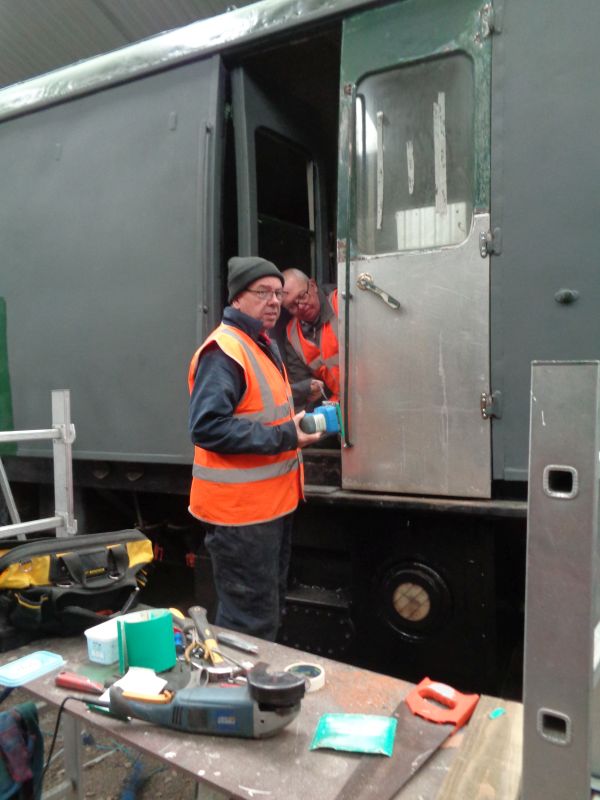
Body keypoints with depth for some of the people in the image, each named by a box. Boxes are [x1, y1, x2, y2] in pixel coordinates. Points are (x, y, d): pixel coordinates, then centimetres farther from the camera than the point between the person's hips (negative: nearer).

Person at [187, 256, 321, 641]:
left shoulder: (266, 347, 14)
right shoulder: (224, 350, -19)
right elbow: (207, 427, -28)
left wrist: (298, 424, 10)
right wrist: (284, 437, -25)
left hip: (272, 503, 10)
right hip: (240, 508, -10)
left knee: (270, 610, 24)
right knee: (250, 623, 2)